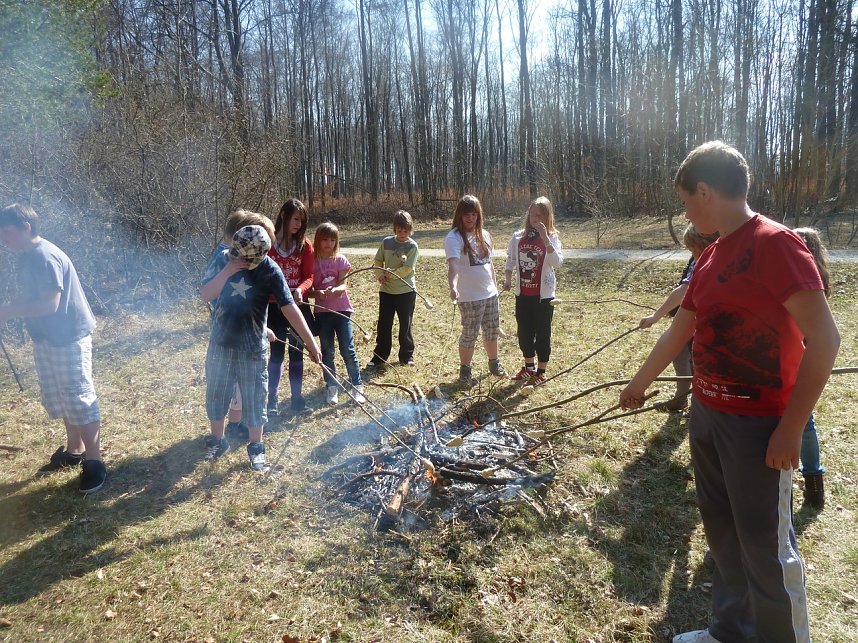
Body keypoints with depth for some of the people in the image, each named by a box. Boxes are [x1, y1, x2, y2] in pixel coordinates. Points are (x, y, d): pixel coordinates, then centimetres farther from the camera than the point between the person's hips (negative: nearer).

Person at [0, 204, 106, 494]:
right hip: (46, 338, 10)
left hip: (68, 338, -10)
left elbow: (49, 304, -25)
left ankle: (94, 462, 5)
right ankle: (74, 450, 33)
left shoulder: (45, 257, -21)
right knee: (58, 399, 18)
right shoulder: (25, 257, 9)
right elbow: (30, 298, 14)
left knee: (79, 399, -3)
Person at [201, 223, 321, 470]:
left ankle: (256, 447, 24)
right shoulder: (222, 260, -5)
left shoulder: (270, 270, -14)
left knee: (254, 398, 7)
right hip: (221, 341, 3)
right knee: (215, 393, 14)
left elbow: (289, 308, -17)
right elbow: (205, 296, -9)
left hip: (252, 345, -3)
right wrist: (226, 272, -24)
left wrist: (311, 343, -20)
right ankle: (217, 441, 34)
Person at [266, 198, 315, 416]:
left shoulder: (305, 245, 3)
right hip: (274, 307, -2)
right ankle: (272, 400, 14)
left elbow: (309, 276, 0)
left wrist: (300, 289, -19)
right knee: (276, 354, 3)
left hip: (298, 306, 2)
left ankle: (297, 398, 20)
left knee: (297, 353, 9)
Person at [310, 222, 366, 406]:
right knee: (327, 352, 8)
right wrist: (317, 293, -24)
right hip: (322, 311, 1)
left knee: (348, 350, -3)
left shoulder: (340, 260, 0)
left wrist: (334, 290, -31)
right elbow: (309, 289, -2)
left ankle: (357, 386, 9)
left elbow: (343, 285, -8)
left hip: (342, 309, -1)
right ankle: (332, 387, 20)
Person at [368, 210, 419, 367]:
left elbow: (406, 269, -16)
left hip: (406, 291, -3)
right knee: (383, 324, 7)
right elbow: (377, 261, 8)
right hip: (386, 290, 3)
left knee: (405, 325, 8)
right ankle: (379, 356, 17)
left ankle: (406, 356, 20)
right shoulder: (386, 242, 3)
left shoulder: (412, 246, -8)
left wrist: (388, 275, -16)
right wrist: (380, 275, -10)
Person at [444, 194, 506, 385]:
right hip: (469, 297, -7)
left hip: (490, 293, 7)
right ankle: (465, 371, 18)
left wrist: (495, 286, 19)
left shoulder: (484, 235, 9)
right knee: (469, 334, 2)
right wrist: (453, 287, -45)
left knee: (492, 330, 18)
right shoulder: (454, 237, -14)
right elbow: (453, 264, -30)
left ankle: (494, 364, 38)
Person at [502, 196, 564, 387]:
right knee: (524, 332, 15)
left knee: (542, 333, 5)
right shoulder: (518, 237, 1)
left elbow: (557, 263, -25)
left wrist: (545, 238, -32)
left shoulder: (552, 238, -9)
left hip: (543, 295, -4)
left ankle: (541, 372, 19)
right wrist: (507, 279, -5)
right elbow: (510, 261, 12)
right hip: (522, 294, 4)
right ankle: (529, 366, 35)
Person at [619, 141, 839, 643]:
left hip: (759, 425, -8)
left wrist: (791, 428, -20)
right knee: (722, 529, 19)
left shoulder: (775, 244, -16)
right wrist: (640, 383, 29)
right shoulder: (710, 258, 10)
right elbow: (678, 333, 20)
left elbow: (825, 339, -20)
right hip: (706, 415, 9)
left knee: (766, 545, 3)